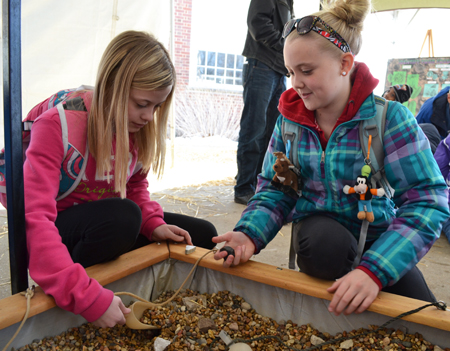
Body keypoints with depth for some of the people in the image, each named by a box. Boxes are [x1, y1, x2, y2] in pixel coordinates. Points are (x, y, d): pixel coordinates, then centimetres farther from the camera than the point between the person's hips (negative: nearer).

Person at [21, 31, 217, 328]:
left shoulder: (138, 124, -7)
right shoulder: (59, 122, -26)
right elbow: (34, 217, -34)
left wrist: (153, 223, -15)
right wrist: (87, 298, -41)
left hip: (112, 224, 6)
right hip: (56, 231, -5)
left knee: (202, 235, -1)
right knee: (122, 215, -37)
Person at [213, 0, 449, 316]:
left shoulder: (389, 117, -16)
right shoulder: (289, 120, -4)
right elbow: (274, 190, -2)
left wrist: (374, 270, -35)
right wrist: (249, 234, -24)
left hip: (377, 235, -1)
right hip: (317, 227, 1)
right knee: (324, 244, -34)